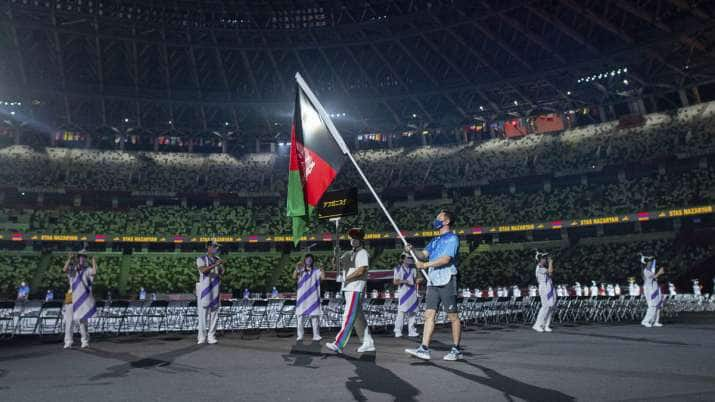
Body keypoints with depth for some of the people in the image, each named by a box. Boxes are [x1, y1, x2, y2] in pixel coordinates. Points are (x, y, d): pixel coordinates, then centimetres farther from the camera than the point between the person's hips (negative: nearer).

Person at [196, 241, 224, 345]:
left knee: (214, 313, 3)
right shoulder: (201, 259, -2)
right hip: (204, 288, -4)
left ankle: (211, 337, 8)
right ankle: (202, 337, 4)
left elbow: (221, 274, 8)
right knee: (203, 313, -3)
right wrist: (215, 265, -31)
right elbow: (203, 270, -21)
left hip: (215, 289, 4)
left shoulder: (218, 259, 13)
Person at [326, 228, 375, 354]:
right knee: (358, 317, 11)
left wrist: (346, 278, -10)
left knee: (349, 317, -13)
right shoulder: (350, 253, 21)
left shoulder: (362, 253, -6)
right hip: (348, 289, 9)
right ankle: (368, 343, 18)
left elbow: (361, 270, -17)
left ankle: (339, 345, -17)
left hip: (356, 289, -9)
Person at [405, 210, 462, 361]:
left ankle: (456, 350, 10)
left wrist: (425, 265, -14)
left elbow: (446, 259, -15)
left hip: (446, 282, -7)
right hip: (432, 282, 7)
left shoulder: (452, 238, -4)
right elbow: (423, 254, 13)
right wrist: (412, 251, -6)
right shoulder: (435, 241, 22)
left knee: (453, 316, 0)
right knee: (429, 315, -1)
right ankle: (424, 349, -3)